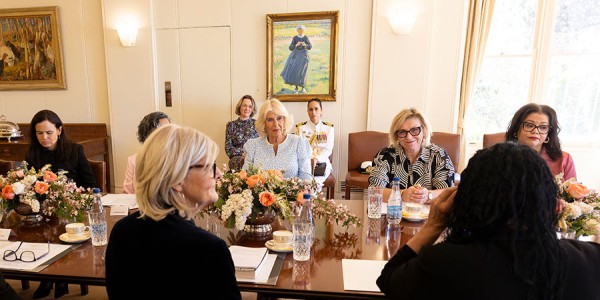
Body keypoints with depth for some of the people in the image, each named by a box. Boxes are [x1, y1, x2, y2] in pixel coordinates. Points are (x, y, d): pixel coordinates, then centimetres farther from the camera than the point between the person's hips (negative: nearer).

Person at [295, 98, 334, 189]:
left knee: (316, 183, -31)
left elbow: (328, 149, 1)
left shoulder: (329, 128, 9)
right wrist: (309, 159, -21)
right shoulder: (300, 127, 8)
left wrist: (316, 159, -18)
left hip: (322, 162, 0)